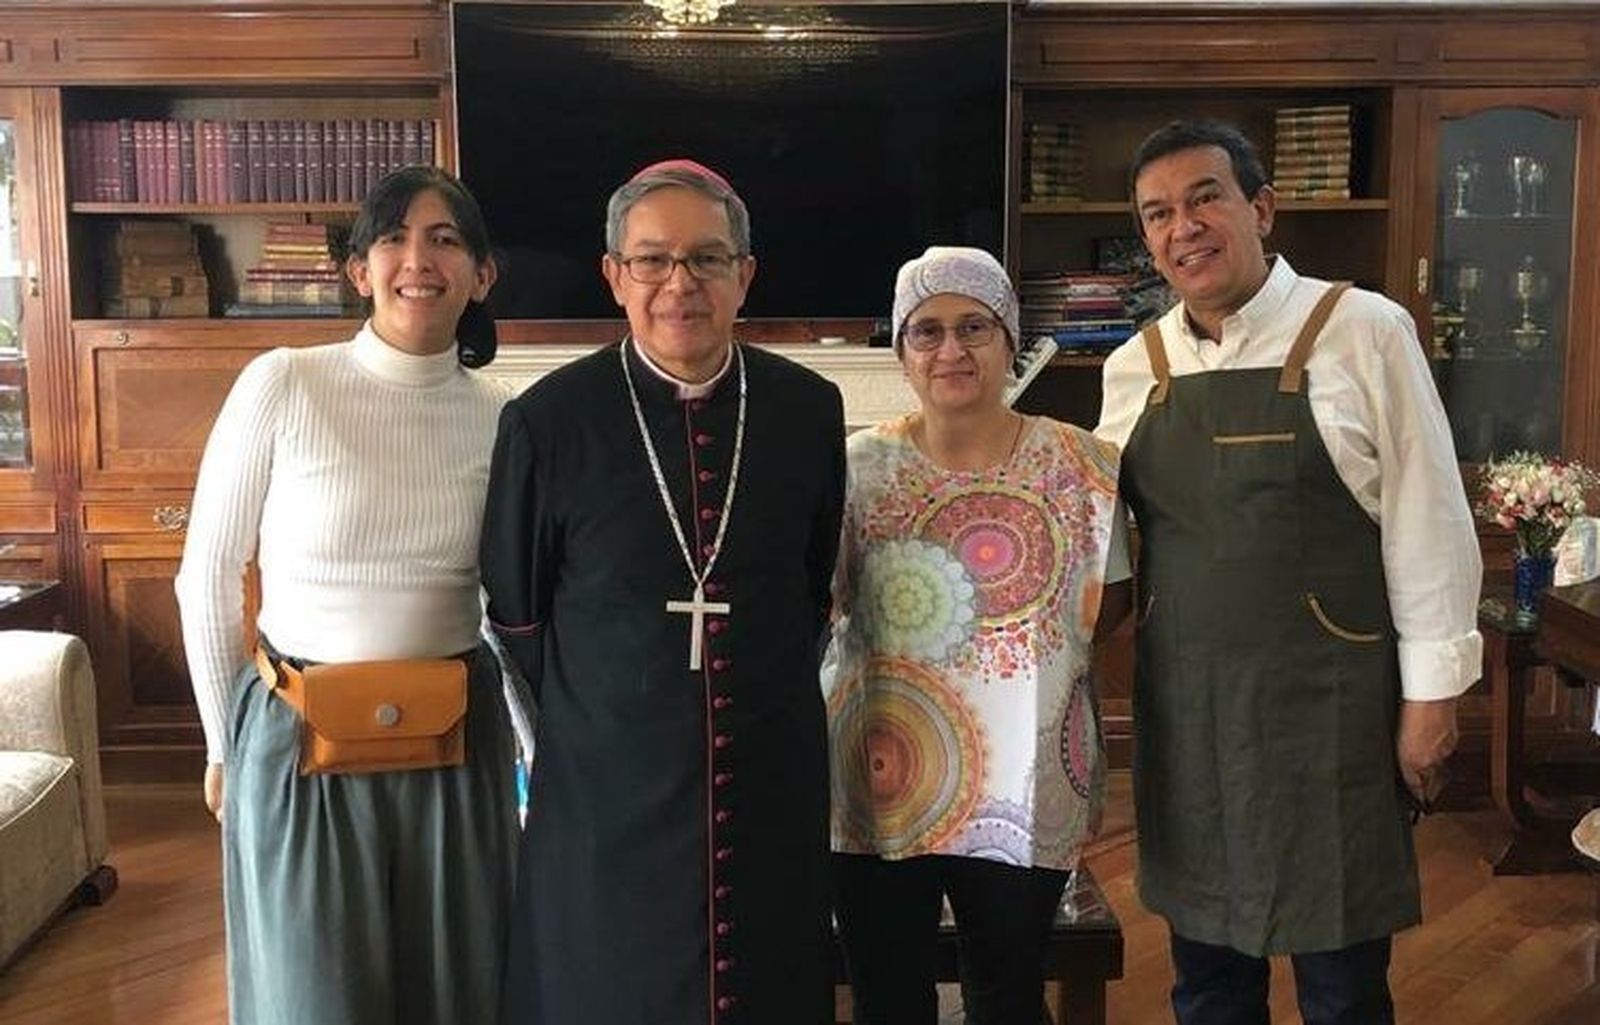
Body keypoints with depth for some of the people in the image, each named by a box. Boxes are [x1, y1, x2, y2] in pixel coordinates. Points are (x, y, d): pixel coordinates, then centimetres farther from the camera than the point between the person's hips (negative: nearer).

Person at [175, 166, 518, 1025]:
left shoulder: (502, 418, -2)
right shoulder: (280, 384, -10)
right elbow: (207, 577, -1)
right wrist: (227, 744, 7)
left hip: (455, 748, 3)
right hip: (299, 746, -2)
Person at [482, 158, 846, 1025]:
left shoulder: (808, 410, -2)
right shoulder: (548, 421, -9)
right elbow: (515, 613, 3)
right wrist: (584, 721, 8)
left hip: (773, 788, 2)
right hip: (603, 795, -2)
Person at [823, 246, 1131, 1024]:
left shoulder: (1081, 464, -2)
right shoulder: (859, 468, -5)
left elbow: (1113, 593, 8)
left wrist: (1035, 643, -4)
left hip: (1027, 783, 1)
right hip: (880, 784, -1)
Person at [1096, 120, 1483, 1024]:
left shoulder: (1362, 332, -8)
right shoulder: (1135, 368, 5)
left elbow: (1427, 523, -7)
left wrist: (1431, 694, -7)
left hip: (1328, 705, -4)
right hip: (1184, 709, 4)